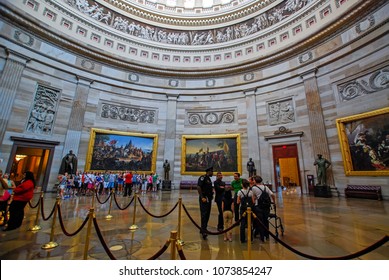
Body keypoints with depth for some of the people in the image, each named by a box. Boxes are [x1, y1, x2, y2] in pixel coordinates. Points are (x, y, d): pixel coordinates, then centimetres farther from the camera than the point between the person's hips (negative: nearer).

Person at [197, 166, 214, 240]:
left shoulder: (209, 179, 16)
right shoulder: (203, 177, -12)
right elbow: (198, 187, -20)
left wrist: (211, 195, 11)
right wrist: (202, 197, -22)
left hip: (209, 198, 9)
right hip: (204, 198, -9)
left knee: (207, 214, 13)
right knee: (204, 214, -10)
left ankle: (203, 229, 26)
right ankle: (204, 232, -7)